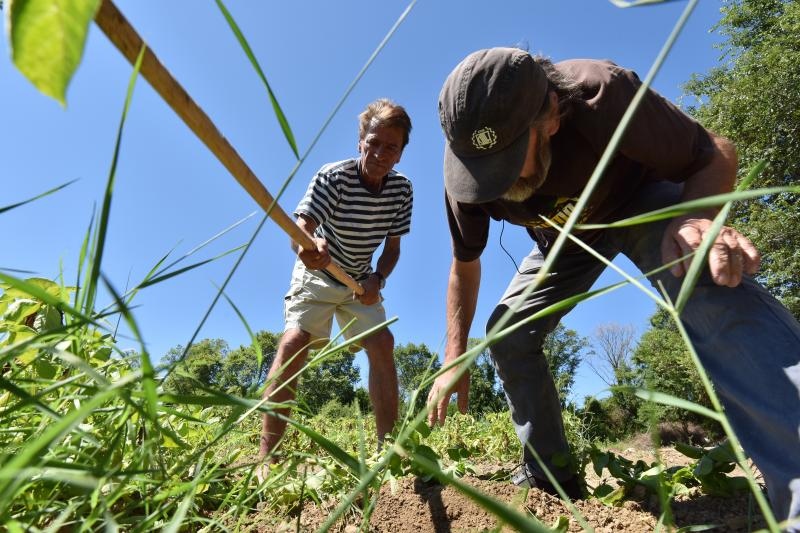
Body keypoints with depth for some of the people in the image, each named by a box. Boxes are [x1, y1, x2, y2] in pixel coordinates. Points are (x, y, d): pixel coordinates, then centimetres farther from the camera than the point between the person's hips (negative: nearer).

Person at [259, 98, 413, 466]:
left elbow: (392, 247, -4)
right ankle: (266, 453, -13)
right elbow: (300, 229, -36)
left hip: (362, 283, 4)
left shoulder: (402, 190, -11)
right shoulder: (333, 177, -24)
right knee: (294, 343, -20)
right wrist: (306, 248, -59)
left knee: (382, 343, -13)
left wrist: (377, 278, -23)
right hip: (316, 276, -3)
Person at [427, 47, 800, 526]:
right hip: (565, 236, 4)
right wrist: (455, 358, -13)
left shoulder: (600, 93, -36)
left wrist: (698, 217, -46)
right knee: (506, 336, -7)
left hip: (640, 200, -3)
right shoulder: (464, 170, -25)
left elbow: (714, 156, -22)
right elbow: (465, 265, -10)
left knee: (713, 284, -36)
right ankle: (550, 474, 7)